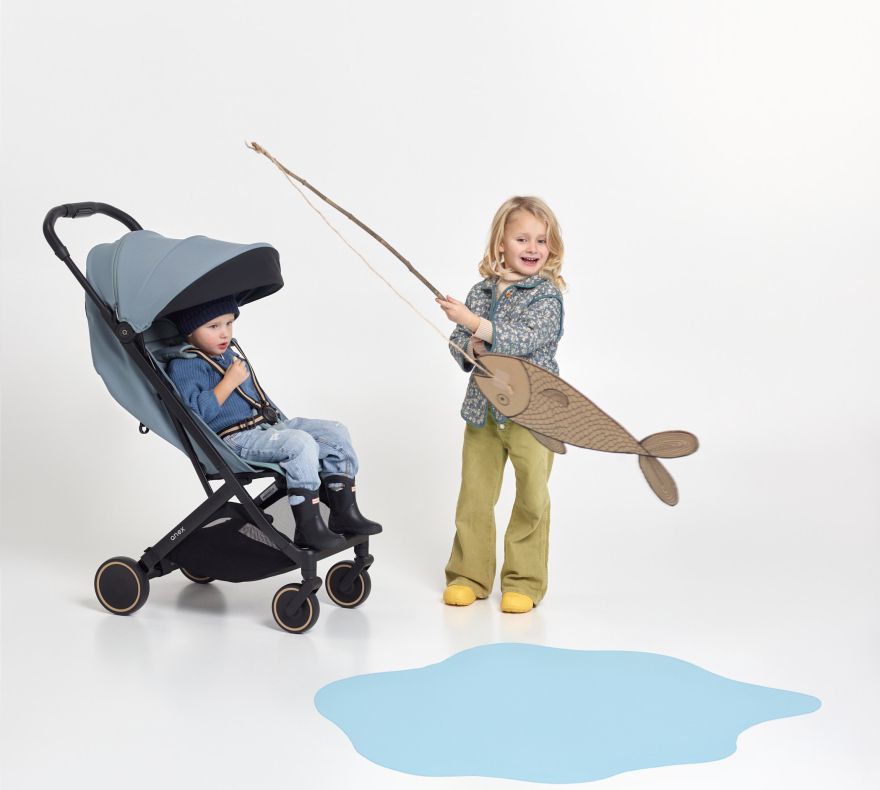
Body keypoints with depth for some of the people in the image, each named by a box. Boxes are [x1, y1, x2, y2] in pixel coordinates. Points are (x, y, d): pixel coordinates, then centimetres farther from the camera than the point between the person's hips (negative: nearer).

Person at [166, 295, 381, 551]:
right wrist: (229, 382, -19)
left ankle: (344, 513, 1)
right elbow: (197, 412, -23)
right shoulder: (182, 367, -7)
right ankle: (308, 528, -28)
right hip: (236, 439, -9)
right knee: (301, 443, -32)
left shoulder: (229, 354, 23)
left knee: (336, 433, -1)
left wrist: (281, 420, 28)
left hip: (269, 424, 10)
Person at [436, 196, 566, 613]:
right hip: (483, 410, 4)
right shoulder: (481, 292, 8)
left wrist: (474, 323, -27)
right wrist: (471, 348, -12)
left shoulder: (547, 295, -7)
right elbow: (457, 344, 11)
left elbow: (526, 339, -22)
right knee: (473, 496, 10)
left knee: (532, 499, 2)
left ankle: (525, 582, 15)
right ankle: (468, 576, 23)